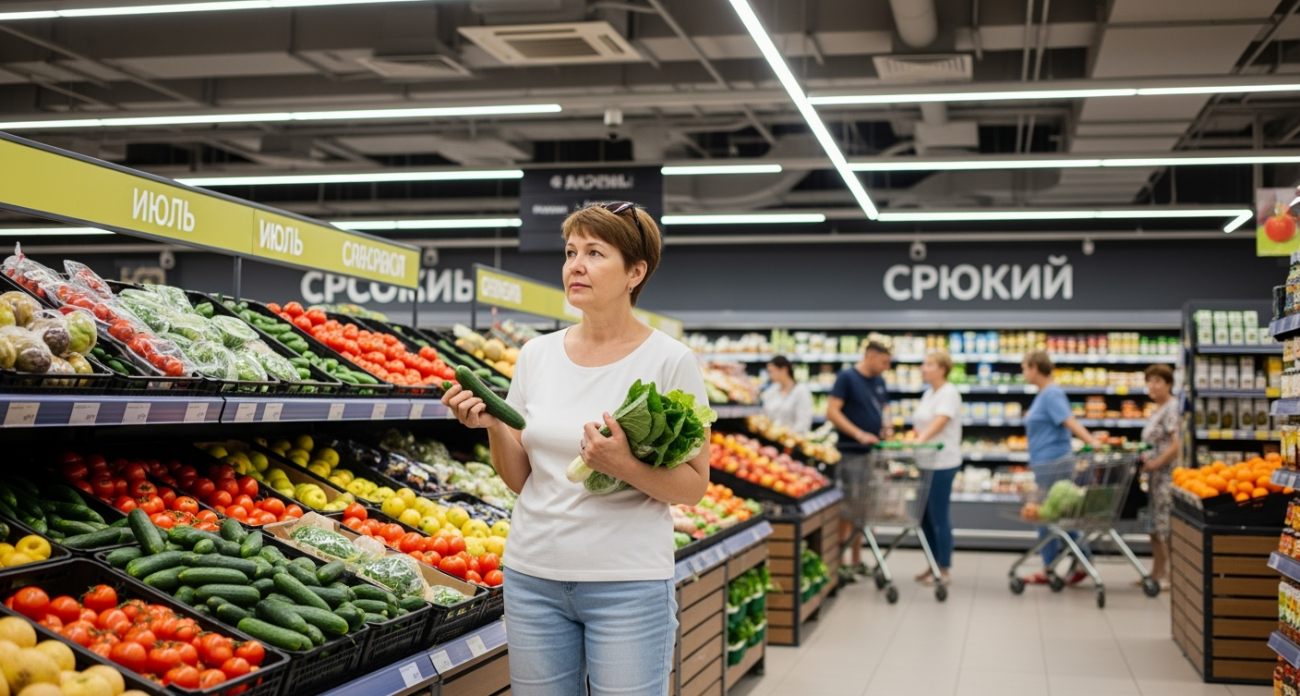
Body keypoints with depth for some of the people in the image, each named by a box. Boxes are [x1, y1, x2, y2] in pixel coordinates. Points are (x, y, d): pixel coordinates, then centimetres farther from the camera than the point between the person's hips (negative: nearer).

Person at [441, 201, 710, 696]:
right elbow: (520, 480, 10)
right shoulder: (537, 354, 5)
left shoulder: (670, 361, -7)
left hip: (628, 584, -4)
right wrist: (492, 426, -8)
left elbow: (693, 487, -6)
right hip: (534, 575, 4)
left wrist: (625, 467, -23)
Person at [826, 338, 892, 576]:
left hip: (873, 451, 7)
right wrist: (859, 434, -21)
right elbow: (832, 412, -14)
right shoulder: (847, 377, -9)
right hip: (851, 452, -7)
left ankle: (857, 561, 20)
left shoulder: (879, 381, 13)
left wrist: (887, 426, 0)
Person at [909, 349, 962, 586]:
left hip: (942, 463, -9)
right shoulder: (929, 393, 15)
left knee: (939, 517, -3)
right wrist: (915, 438, 6)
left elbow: (939, 422, -28)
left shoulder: (949, 393, -12)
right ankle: (934, 565, 23)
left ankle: (944, 572, 5)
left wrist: (920, 439, -42)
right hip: (926, 462, 9)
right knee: (925, 516, 13)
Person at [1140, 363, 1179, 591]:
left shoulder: (1171, 409, -14)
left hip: (1166, 474, -10)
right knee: (1154, 525, 14)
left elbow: (1175, 446, -21)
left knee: (1163, 525, -4)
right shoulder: (1158, 410, 15)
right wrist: (1146, 457, 8)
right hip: (1155, 474, 10)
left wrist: (1154, 463, -16)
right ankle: (1156, 572, 22)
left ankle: (1168, 575, 3)